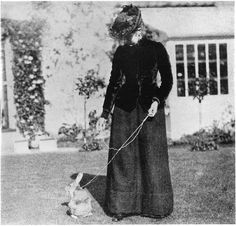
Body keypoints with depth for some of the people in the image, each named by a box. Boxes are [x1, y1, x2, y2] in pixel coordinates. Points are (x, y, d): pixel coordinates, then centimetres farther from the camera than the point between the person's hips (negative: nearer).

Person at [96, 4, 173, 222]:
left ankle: (155, 206, 12)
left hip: (150, 108, -2)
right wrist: (105, 113, 10)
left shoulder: (157, 48, 2)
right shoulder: (121, 52, 9)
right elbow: (113, 83, 13)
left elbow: (167, 80, 2)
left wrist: (158, 100, -15)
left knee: (152, 156, 0)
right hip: (124, 108, 2)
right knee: (123, 157, 1)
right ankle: (121, 206, 9)